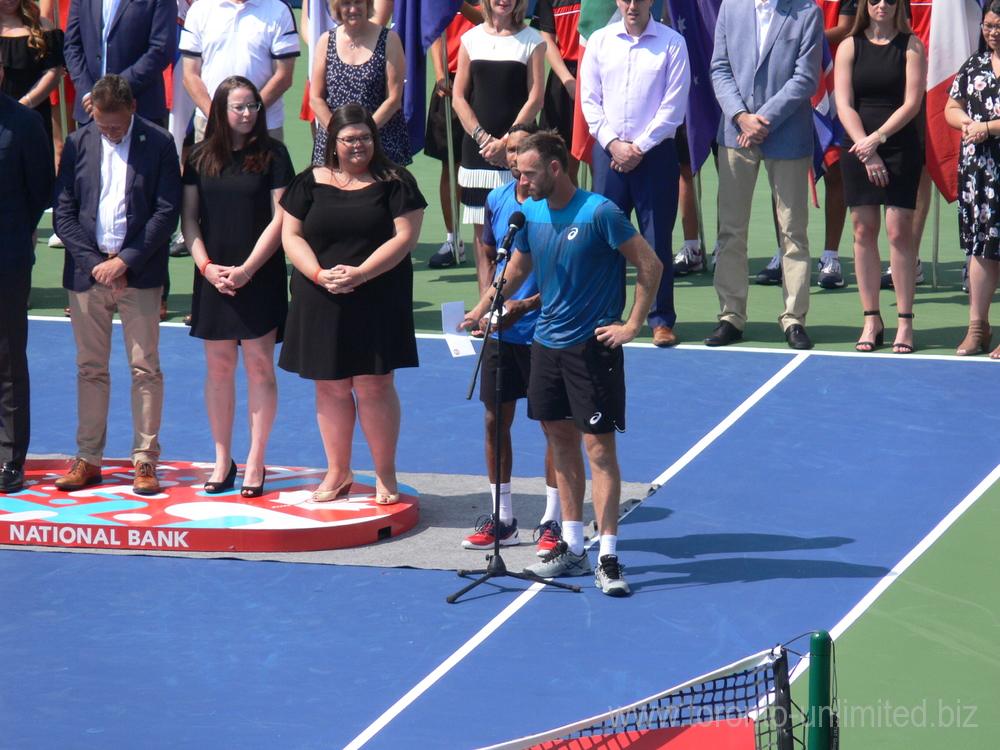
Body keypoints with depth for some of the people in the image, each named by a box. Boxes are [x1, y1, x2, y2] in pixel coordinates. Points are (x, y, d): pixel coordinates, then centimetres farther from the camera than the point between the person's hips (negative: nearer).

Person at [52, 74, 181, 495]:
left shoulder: (158, 144, -2)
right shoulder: (78, 144, 4)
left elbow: (167, 212, -5)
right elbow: (63, 212, 3)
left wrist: (126, 261, -12)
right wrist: (95, 263, -8)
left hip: (139, 272, -2)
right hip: (87, 269, 2)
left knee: (145, 368, 0)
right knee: (90, 368, 7)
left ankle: (145, 460, 6)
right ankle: (88, 458, 13)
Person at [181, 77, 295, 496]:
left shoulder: (272, 155, -2)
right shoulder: (201, 158, 6)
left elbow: (281, 218, -6)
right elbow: (189, 217, 7)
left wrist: (247, 269, -12)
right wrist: (206, 266, -7)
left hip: (260, 276, -3)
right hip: (214, 276, 3)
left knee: (259, 367, -1)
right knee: (218, 368, 6)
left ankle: (255, 464, 4)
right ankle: (222, 462, 15)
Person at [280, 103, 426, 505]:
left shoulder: (394, 182, 0)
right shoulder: (310, 183, 8)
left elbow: (404, 237, -7)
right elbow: (291, 235, 6)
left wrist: (360, 273, -17)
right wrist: (319, 273, -11)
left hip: (377, 300, -3)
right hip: (320, 301, 3)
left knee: (373, 385, -4)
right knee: (330, 387, 7)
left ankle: (385, 474, 8)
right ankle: (338, 472, 19)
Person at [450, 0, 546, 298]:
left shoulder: (532, 40, 1)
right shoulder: (471, 39, 9)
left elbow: (535, 99, -3)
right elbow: (459, 97, 8)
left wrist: (505, 142, -10)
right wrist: (482, 137, -5)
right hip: (477, 147, 3)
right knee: (482, 229, 3)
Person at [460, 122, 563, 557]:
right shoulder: (497, 200, 6)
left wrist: (527, 305, -21)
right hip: (501, 330, 6)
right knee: (495, 422, 9)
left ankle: (552, 522, 11)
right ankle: (502, 518, 21)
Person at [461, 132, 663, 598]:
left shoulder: (599, 213, -14)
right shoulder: (531, 214, 6)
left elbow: (650, 265, -11)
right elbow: (517, 269, 23)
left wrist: (633, 325, -11)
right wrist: (481, 309, 19)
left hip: (592, 346, -7)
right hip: (546, 343, 7)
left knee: (598, 447, -6)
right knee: (561, 441, 11)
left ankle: (608, 558, -4)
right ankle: (572, 550, 20)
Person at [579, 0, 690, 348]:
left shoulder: (672, 43, -1)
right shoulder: (599, 41, 7)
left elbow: (674, 105, -5)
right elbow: (589, 99, 7)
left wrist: (640, 147, -8)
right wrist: (612, 143, -6)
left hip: (655, 153, -2)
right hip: (608, 151, 3)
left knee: (657, 237, -1)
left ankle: (662, 320, 5)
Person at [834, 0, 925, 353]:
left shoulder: (911, 46, 2)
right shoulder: (849, 47, 7)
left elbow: (912, 103, -4)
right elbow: (844, 105, 1)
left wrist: (878, 138, -14)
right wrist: (865, 150, -9)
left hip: (901, 147, -2)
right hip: (858, 148, 2)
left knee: (899, 231, -6)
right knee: (864, 231, 1)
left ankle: (905, 322, -2)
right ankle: (872, 320, 8)